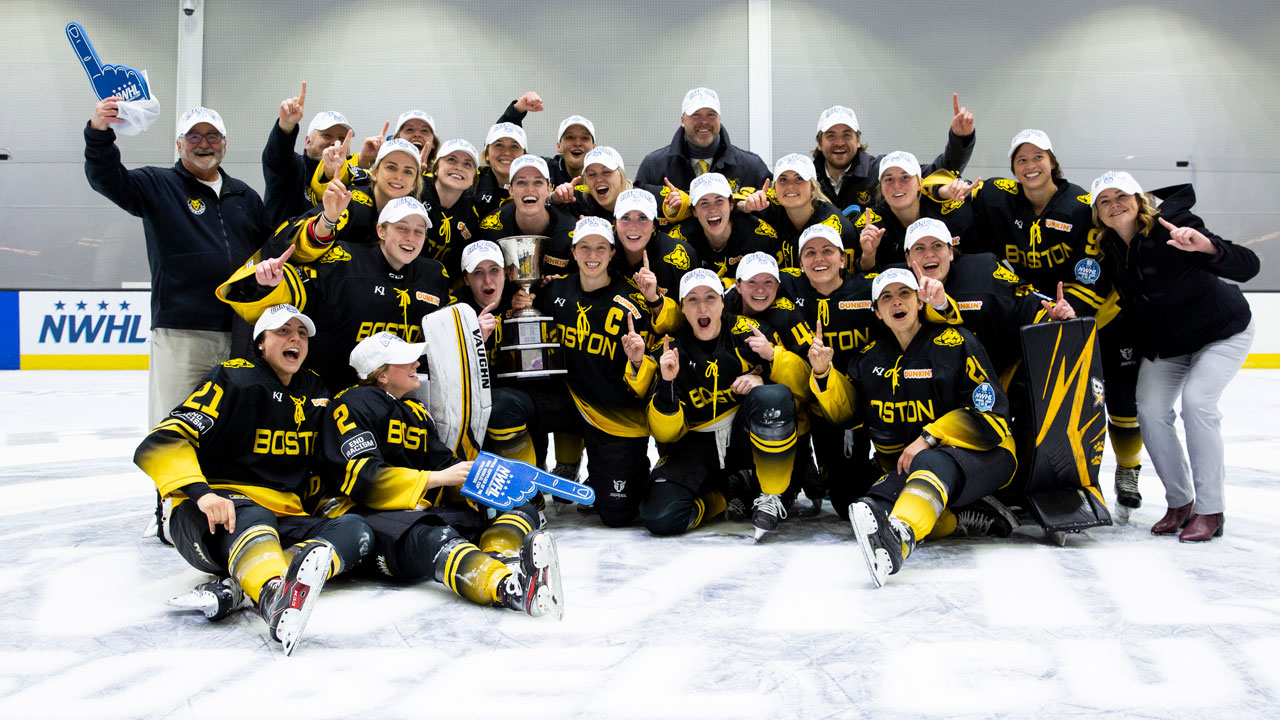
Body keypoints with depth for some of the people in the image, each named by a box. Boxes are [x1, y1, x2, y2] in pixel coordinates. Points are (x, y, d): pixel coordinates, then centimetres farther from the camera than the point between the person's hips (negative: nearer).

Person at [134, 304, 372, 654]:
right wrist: (201, 493, -30)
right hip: (212, 521, -6)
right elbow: (160, 445, -16)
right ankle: (275, 599, -71)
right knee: (252, 516, -38)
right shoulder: (234, 381, -6)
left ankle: (236, 586, -42)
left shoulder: (315, 391, 13)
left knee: (356, 531, -19)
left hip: (284, 521, 6)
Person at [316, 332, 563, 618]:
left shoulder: (416, 414, 24)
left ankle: (500, 558, -45)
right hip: (366, 515, -8)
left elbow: (445, 465, 17)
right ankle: (510, 588, -71)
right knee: (431, 537, -42)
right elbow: (361, 478, -15)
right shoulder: (353, 406, -2)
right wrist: (436, 479, -17)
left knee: (522, 510, -6)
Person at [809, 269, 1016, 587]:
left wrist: (929, 438, -19)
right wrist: (823, 372, -2)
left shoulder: (955, 343, -6)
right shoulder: (871, 357, 11)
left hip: (982, 454, -10)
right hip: (908, 463, 10)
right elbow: (843, 407, 18)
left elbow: (989, 415, -10)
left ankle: (899, 535, -67)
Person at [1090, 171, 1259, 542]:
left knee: (1196, 399, -22)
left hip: (1222, 330, -6)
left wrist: (1207, 247, -56)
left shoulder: (1172, 226, -28)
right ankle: (1180, 503, 11)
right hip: (1164, 340, 6)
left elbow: (1247, 266, -36)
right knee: (1150, 409, -6)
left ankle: (1210, 511, -11)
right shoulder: (1110, 249, -10)